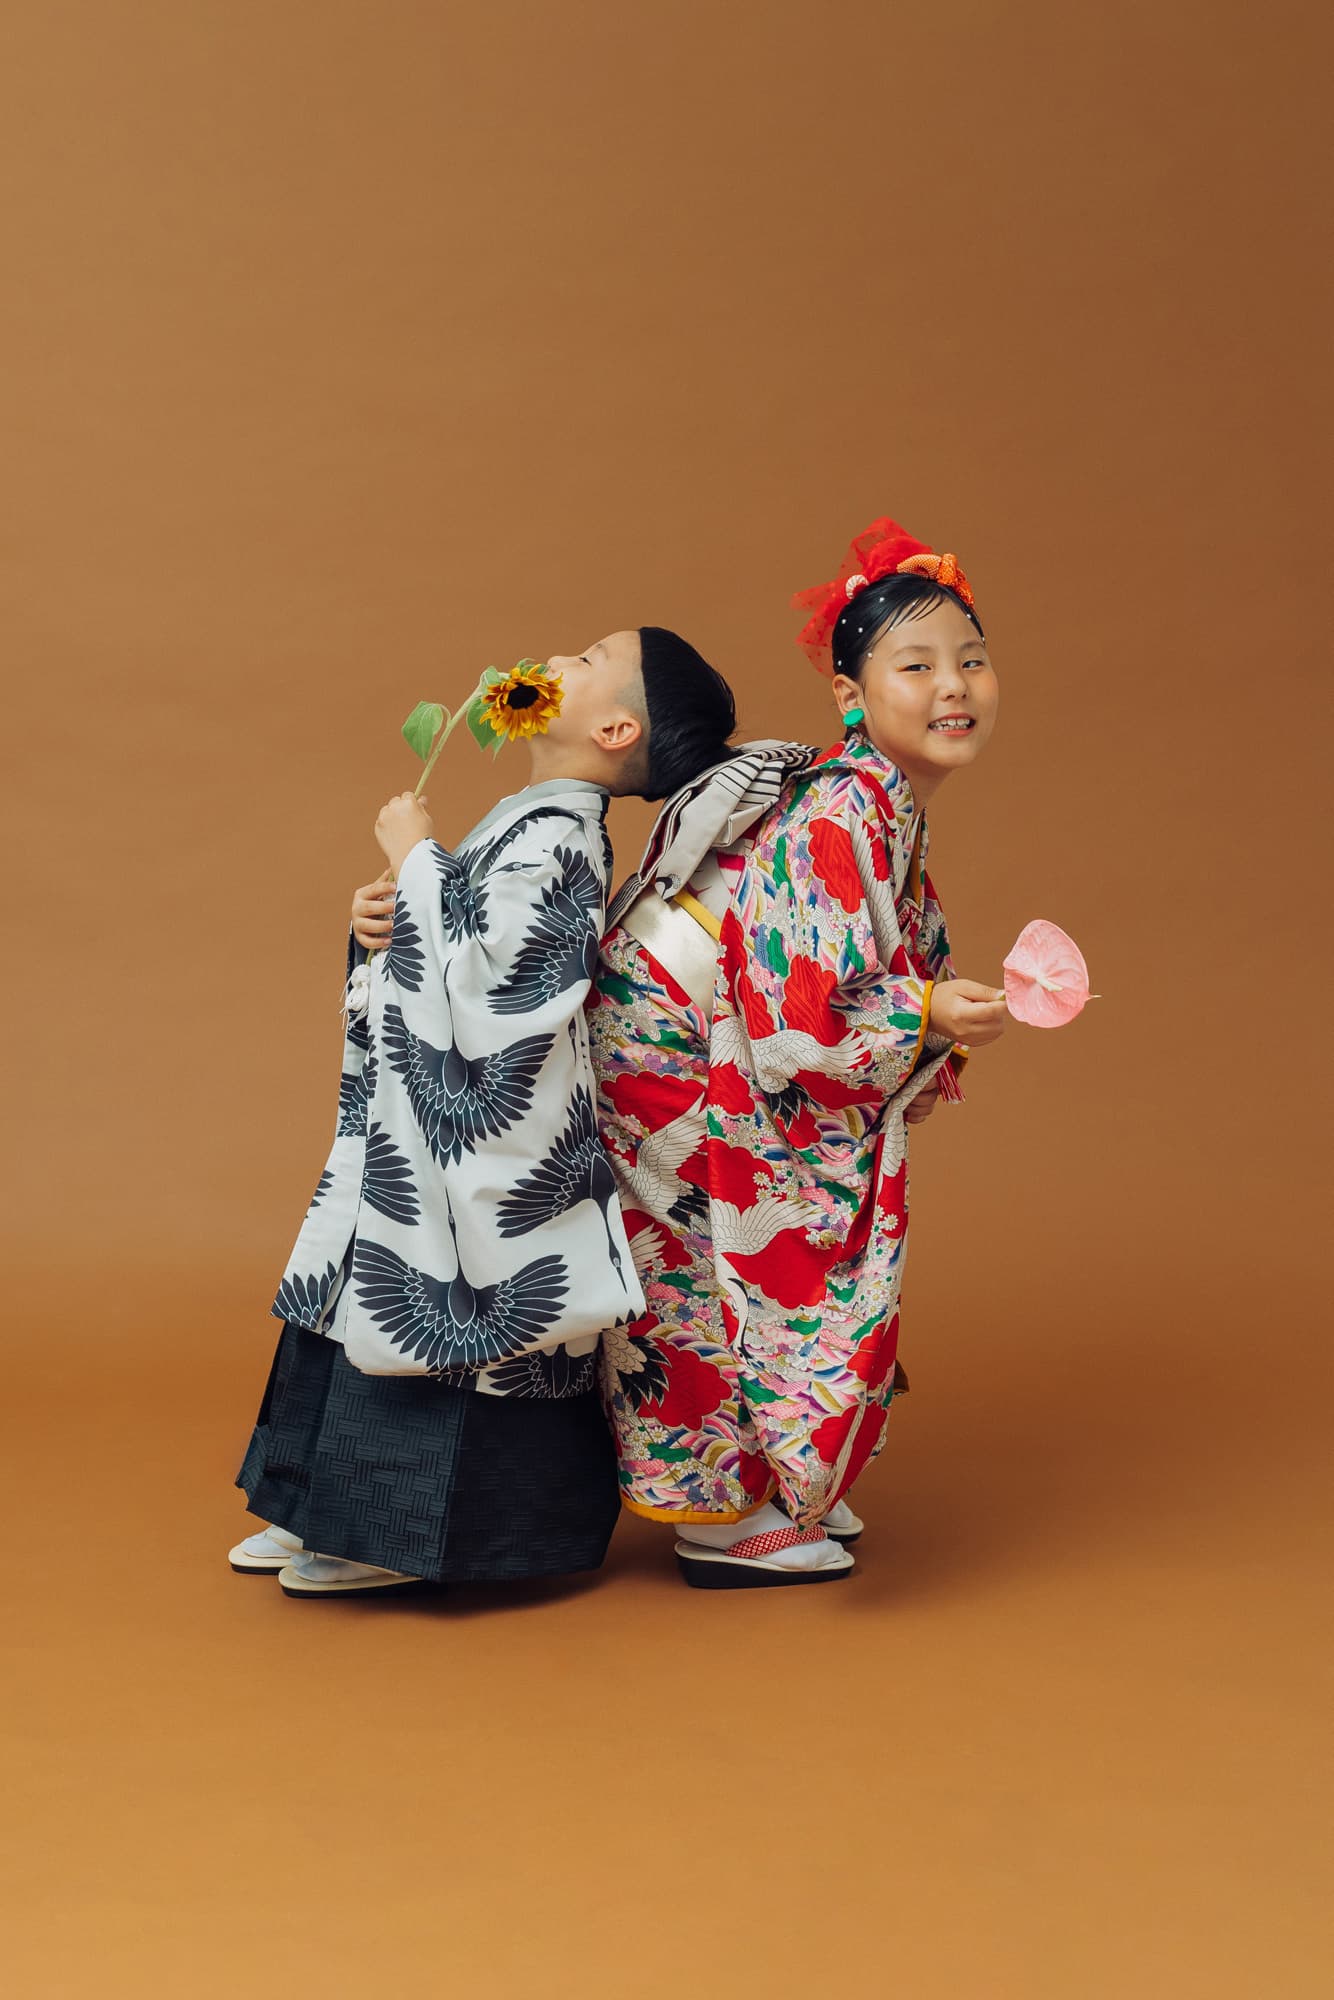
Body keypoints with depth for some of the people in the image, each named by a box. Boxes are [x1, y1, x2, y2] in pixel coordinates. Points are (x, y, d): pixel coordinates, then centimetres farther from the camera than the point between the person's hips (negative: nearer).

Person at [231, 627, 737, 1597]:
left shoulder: (553, 839, -20)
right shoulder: (539, 825, 11)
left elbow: (479, 973, -28)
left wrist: (417, 859, -17)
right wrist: (388, 919, -3)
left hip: (473, 1144, -10)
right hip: (421, 1138, 10)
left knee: (423, 1312, -1)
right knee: (380, 1306, 16)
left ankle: (401, 1535, 12)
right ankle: (334, 1513, 28)